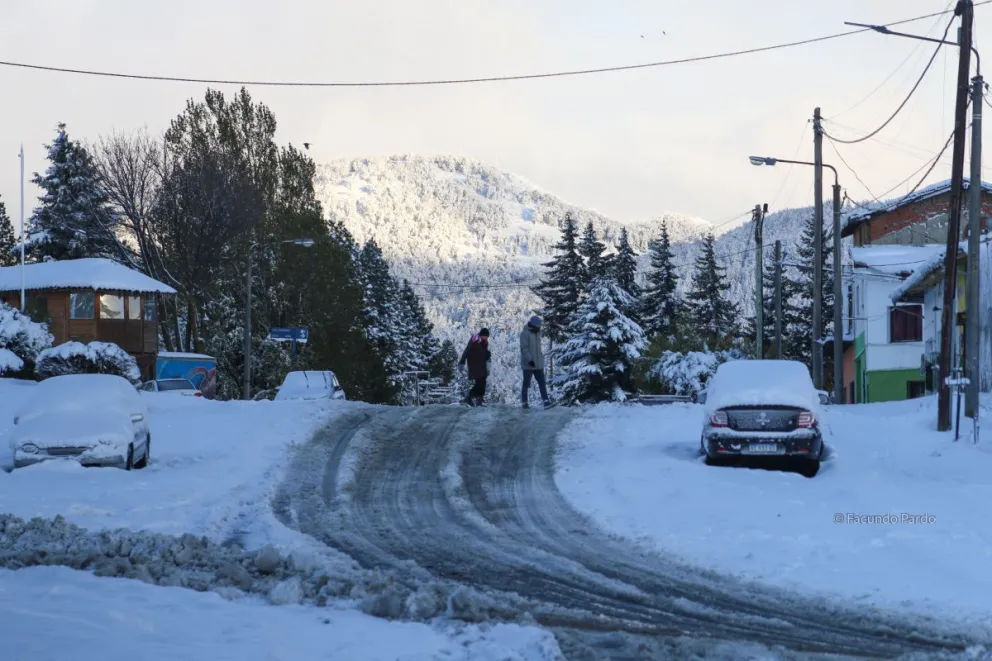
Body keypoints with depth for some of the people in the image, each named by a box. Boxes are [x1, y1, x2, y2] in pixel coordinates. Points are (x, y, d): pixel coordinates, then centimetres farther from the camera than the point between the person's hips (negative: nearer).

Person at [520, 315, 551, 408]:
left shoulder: (537, 334, 15)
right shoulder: (525, 333, -9)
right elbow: (524, 348, -17)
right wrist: (529, 359, -24)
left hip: (538, 365, 7)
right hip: (528, 364, -7)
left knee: (542, 383, -3)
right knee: (526, 384, 3)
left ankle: (546, 401, -9)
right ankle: (524, 402, 12)